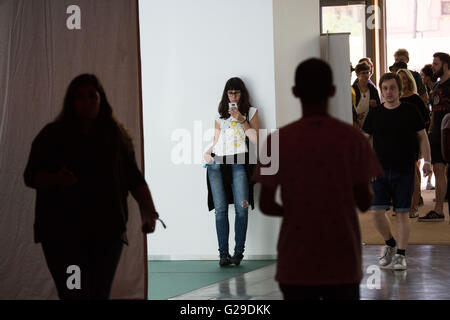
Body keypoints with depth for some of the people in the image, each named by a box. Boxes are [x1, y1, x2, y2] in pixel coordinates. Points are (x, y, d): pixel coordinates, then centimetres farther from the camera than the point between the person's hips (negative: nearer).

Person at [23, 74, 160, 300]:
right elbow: (31, 176, 3)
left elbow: (134, 179, 9)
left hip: (106, 230, 2)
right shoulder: (52, 135, 4)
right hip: (62, 231, -2)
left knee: (100, 295, 5)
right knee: (75, 294, -12)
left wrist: (149, 212, -3)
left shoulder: (116, 136, 9)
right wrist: (57, 179, -17)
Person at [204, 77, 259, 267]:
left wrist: (242, 121, -3)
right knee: (220, 209, -6)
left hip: (238, 162, -3)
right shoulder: (220, 117, 24)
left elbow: (255, 141, 5)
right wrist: (207, 152, 3)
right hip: (217, 163, 3)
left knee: (241, 207, -15)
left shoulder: (251, 112, 16)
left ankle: (239, 252, -11)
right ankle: (223, 254, -6)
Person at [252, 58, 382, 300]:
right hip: (342, 263, 0)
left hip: (296, 266, 0)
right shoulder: (352, 139, -6)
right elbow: (364, 202, -4)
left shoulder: (278, 141, -5)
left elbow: (266, 205, -4)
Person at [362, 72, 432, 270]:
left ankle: (400, 254, 11)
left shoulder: (410, 112, 1)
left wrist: (427, 161, -1)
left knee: (402, 214, 0)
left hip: (404, 171, -2)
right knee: (376, 212, -5)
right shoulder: (374, 114, 5)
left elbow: (422, 137, 7)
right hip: (380, 170, 2)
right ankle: (390, 244, 21)